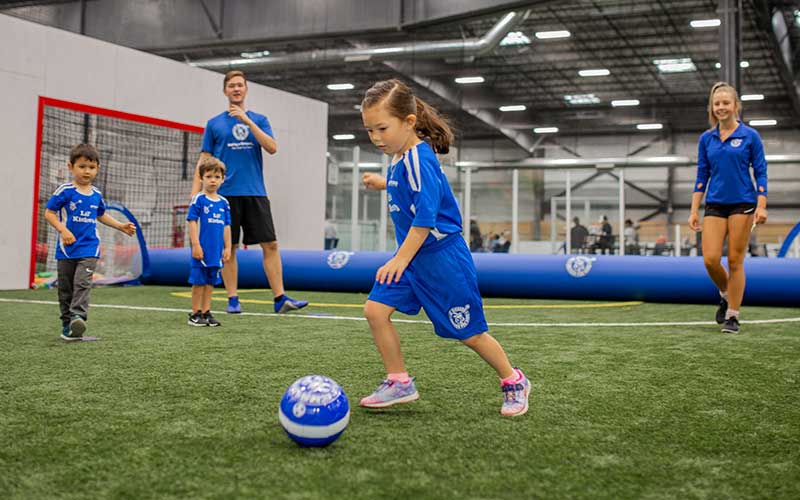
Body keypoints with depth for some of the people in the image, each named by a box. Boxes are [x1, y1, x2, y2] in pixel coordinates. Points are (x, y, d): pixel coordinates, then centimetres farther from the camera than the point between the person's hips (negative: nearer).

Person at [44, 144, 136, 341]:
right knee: (65, 288, 8)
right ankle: (67, 324, 19)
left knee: (82, 283, -17)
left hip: (89, 248, 2)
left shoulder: (96, 195, 8)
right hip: (67, 248, -1)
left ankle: (78, 316, -29)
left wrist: (121, 226, 18)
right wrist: (63, 230, -20)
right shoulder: (65, 191, -6)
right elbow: (49, 213, -6)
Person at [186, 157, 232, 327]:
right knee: (199, 282, 1)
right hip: (202, 249, -5)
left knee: (210, 282, 11)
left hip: (216, 250, 5)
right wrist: (196, 245, -14)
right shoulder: (198, 199, -6)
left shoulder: (224, 203, 9)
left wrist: (227, 248, 10)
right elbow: (192, 222, -9)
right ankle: (195, 314, 9)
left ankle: (206, 312, 19)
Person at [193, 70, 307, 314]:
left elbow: (272, 148, -5)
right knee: (228, 248, 2)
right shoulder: (214, 124, 9)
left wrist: (247, 121, -13)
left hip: (255, 193, 1)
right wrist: (195, 193, -2)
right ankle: (232, 299, 10)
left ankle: (280, 299, -2)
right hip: (226, 194, -1)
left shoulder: (259, 119, 11)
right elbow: (204, 161, 8)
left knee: (270, 244, -4)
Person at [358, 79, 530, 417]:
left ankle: (514, 382, 24)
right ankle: (399, 383, 7)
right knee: (375, 310, -4)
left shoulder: (418, 159, -21)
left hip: (441, 257, -9)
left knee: (469, 333, 2)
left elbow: (425, 217, -25)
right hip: (412, 256, 9)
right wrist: (384, 184, 23)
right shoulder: (401, 157, 7)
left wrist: (401, 259, -23)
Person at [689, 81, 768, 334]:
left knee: (735, 261, -3)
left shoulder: (750, 136, 0)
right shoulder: (706, 139, 8)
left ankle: (732, 316, 6)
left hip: (742, 204, -3)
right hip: (715, 206, 3)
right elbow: (702, 176, 10)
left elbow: (760, 173, -1)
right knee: (710, 259, -8)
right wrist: (694, 211, 4)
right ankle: (726, 296, 22)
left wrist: (761, 206, -12)